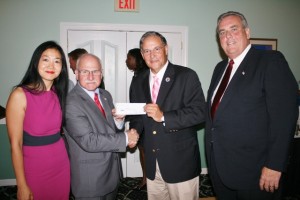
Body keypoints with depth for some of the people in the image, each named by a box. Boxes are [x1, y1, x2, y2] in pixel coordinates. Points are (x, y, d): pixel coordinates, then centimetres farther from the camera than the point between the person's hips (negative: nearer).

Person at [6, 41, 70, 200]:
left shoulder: (59, 93, 0)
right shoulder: (20, 95, -15)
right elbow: (15, 144, -13)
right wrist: (22, 186, -10)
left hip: (61, 163, 5)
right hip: (34, 167, -4)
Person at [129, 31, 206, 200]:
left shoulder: (187, 76, -9)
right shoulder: (139, 82, 8)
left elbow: (199, 112, -17)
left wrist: (164, 117, -24)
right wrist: (134, 130, -6)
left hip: (181, 162, -4)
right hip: (152, 162, 5)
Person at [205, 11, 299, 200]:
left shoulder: (271, 61, -10)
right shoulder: (220, 67, 11)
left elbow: (284, 115, -16)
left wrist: (275, 165, -19)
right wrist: (211, 153, 10)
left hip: (252, 170, -6)